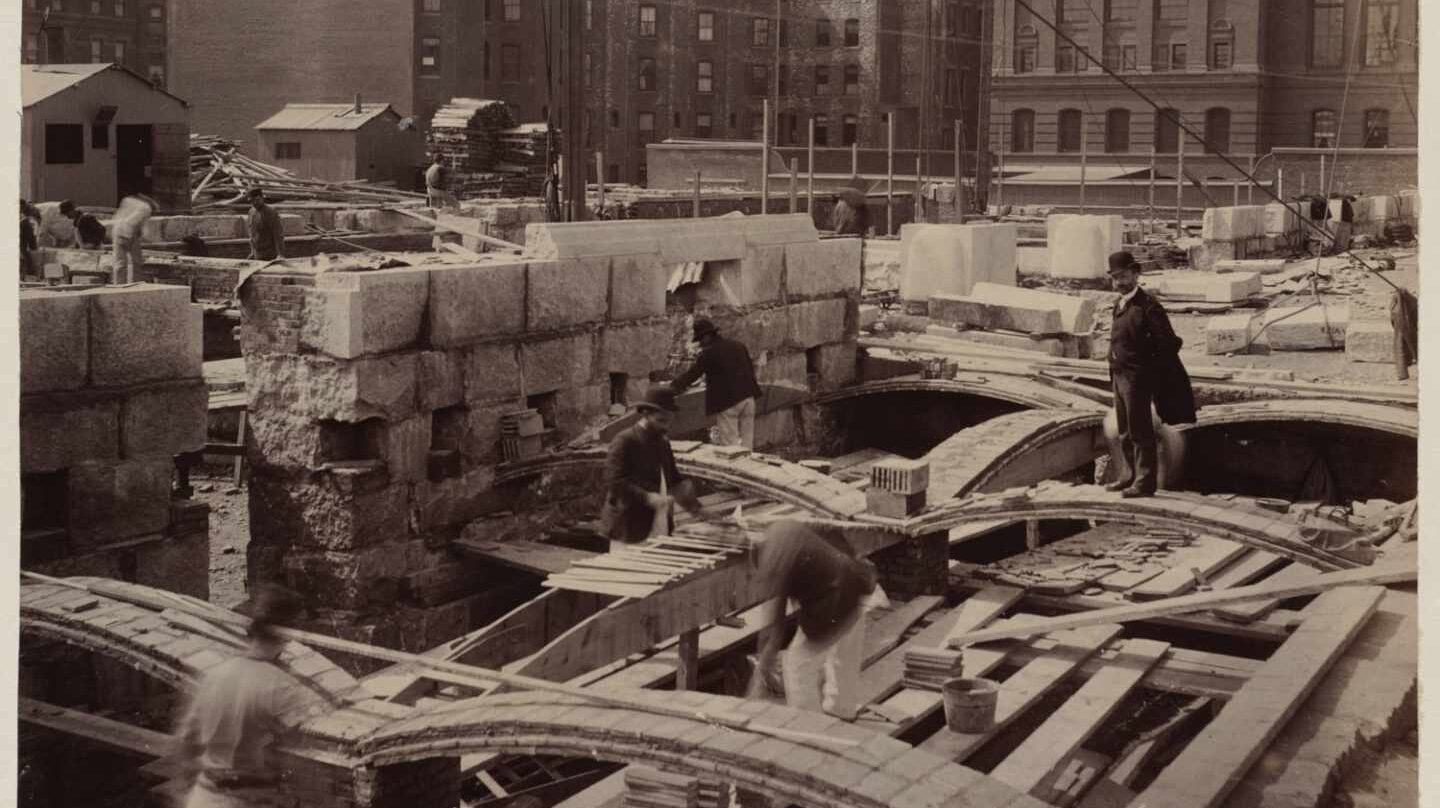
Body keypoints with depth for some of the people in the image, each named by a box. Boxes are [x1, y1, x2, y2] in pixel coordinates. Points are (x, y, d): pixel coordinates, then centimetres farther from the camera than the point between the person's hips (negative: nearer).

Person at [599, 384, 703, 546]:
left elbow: (673, 478, 24)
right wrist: (648, 498, -28)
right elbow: (614, 482, -18)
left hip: (660, 529, 7)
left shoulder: (663, 442, 14)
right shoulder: (625, 441, -10)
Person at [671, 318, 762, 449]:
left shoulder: (709, 353, -9)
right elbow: (750, 369, 18)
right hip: (747, 398, 7)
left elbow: (692, 374, -4)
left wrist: (675, 385, 8)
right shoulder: (739, 345, 12)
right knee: (746, 444, 11)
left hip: (726, 402, -7)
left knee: (730, 444, -3)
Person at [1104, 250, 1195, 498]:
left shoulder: (1147, 307, -15)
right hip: (1119, 376, 9)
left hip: (1137, 378, -9)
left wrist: (1151, 370, -11)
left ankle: (1145, 481, 3)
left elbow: (1169, 344, -17)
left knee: (1140, 431, -3)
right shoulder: (1120, 306, 11)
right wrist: (1114, 373, 14)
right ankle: (1131, 475, 29)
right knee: (1125, 432, 17)